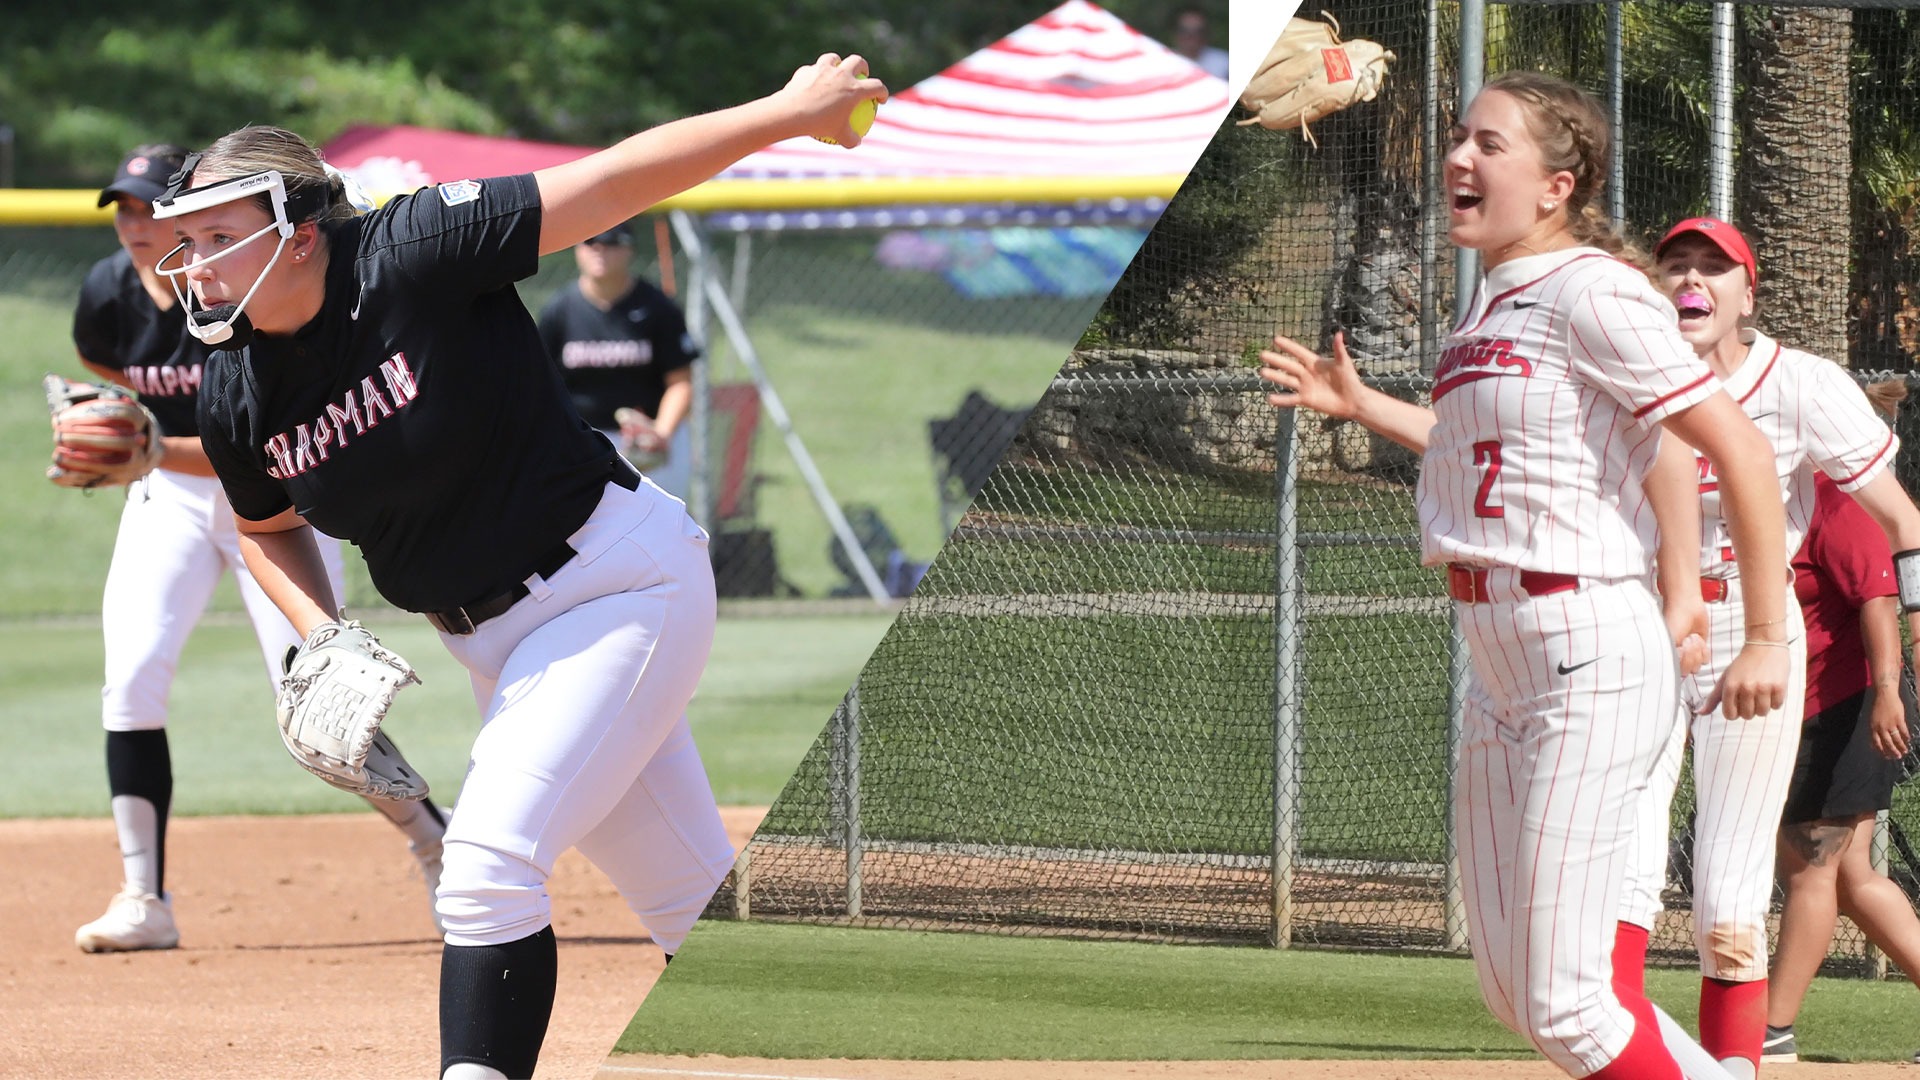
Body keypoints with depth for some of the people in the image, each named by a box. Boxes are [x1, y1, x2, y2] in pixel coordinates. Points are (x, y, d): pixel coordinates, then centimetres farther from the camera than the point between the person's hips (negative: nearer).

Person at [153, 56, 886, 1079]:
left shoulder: (411, 255, -23)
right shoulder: (237, 399, -5)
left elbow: (609, 185, -21)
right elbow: (268, 528, 15)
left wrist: (789, 111, -21)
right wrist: (322, 643, -4)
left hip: (623, 580, -6)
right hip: (495, 639, 6)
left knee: (487, 861, -21)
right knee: (696, 907, 13)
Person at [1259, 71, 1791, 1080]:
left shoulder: (1589, 295, -15)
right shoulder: (1492, 300, 13)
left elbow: (1738, 446, -18)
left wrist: (1767, 639, -18)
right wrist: (1362, 407, 29)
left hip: (1590, 663, -10)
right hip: (1503, 679, 10)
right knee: (1511, 989, 12)